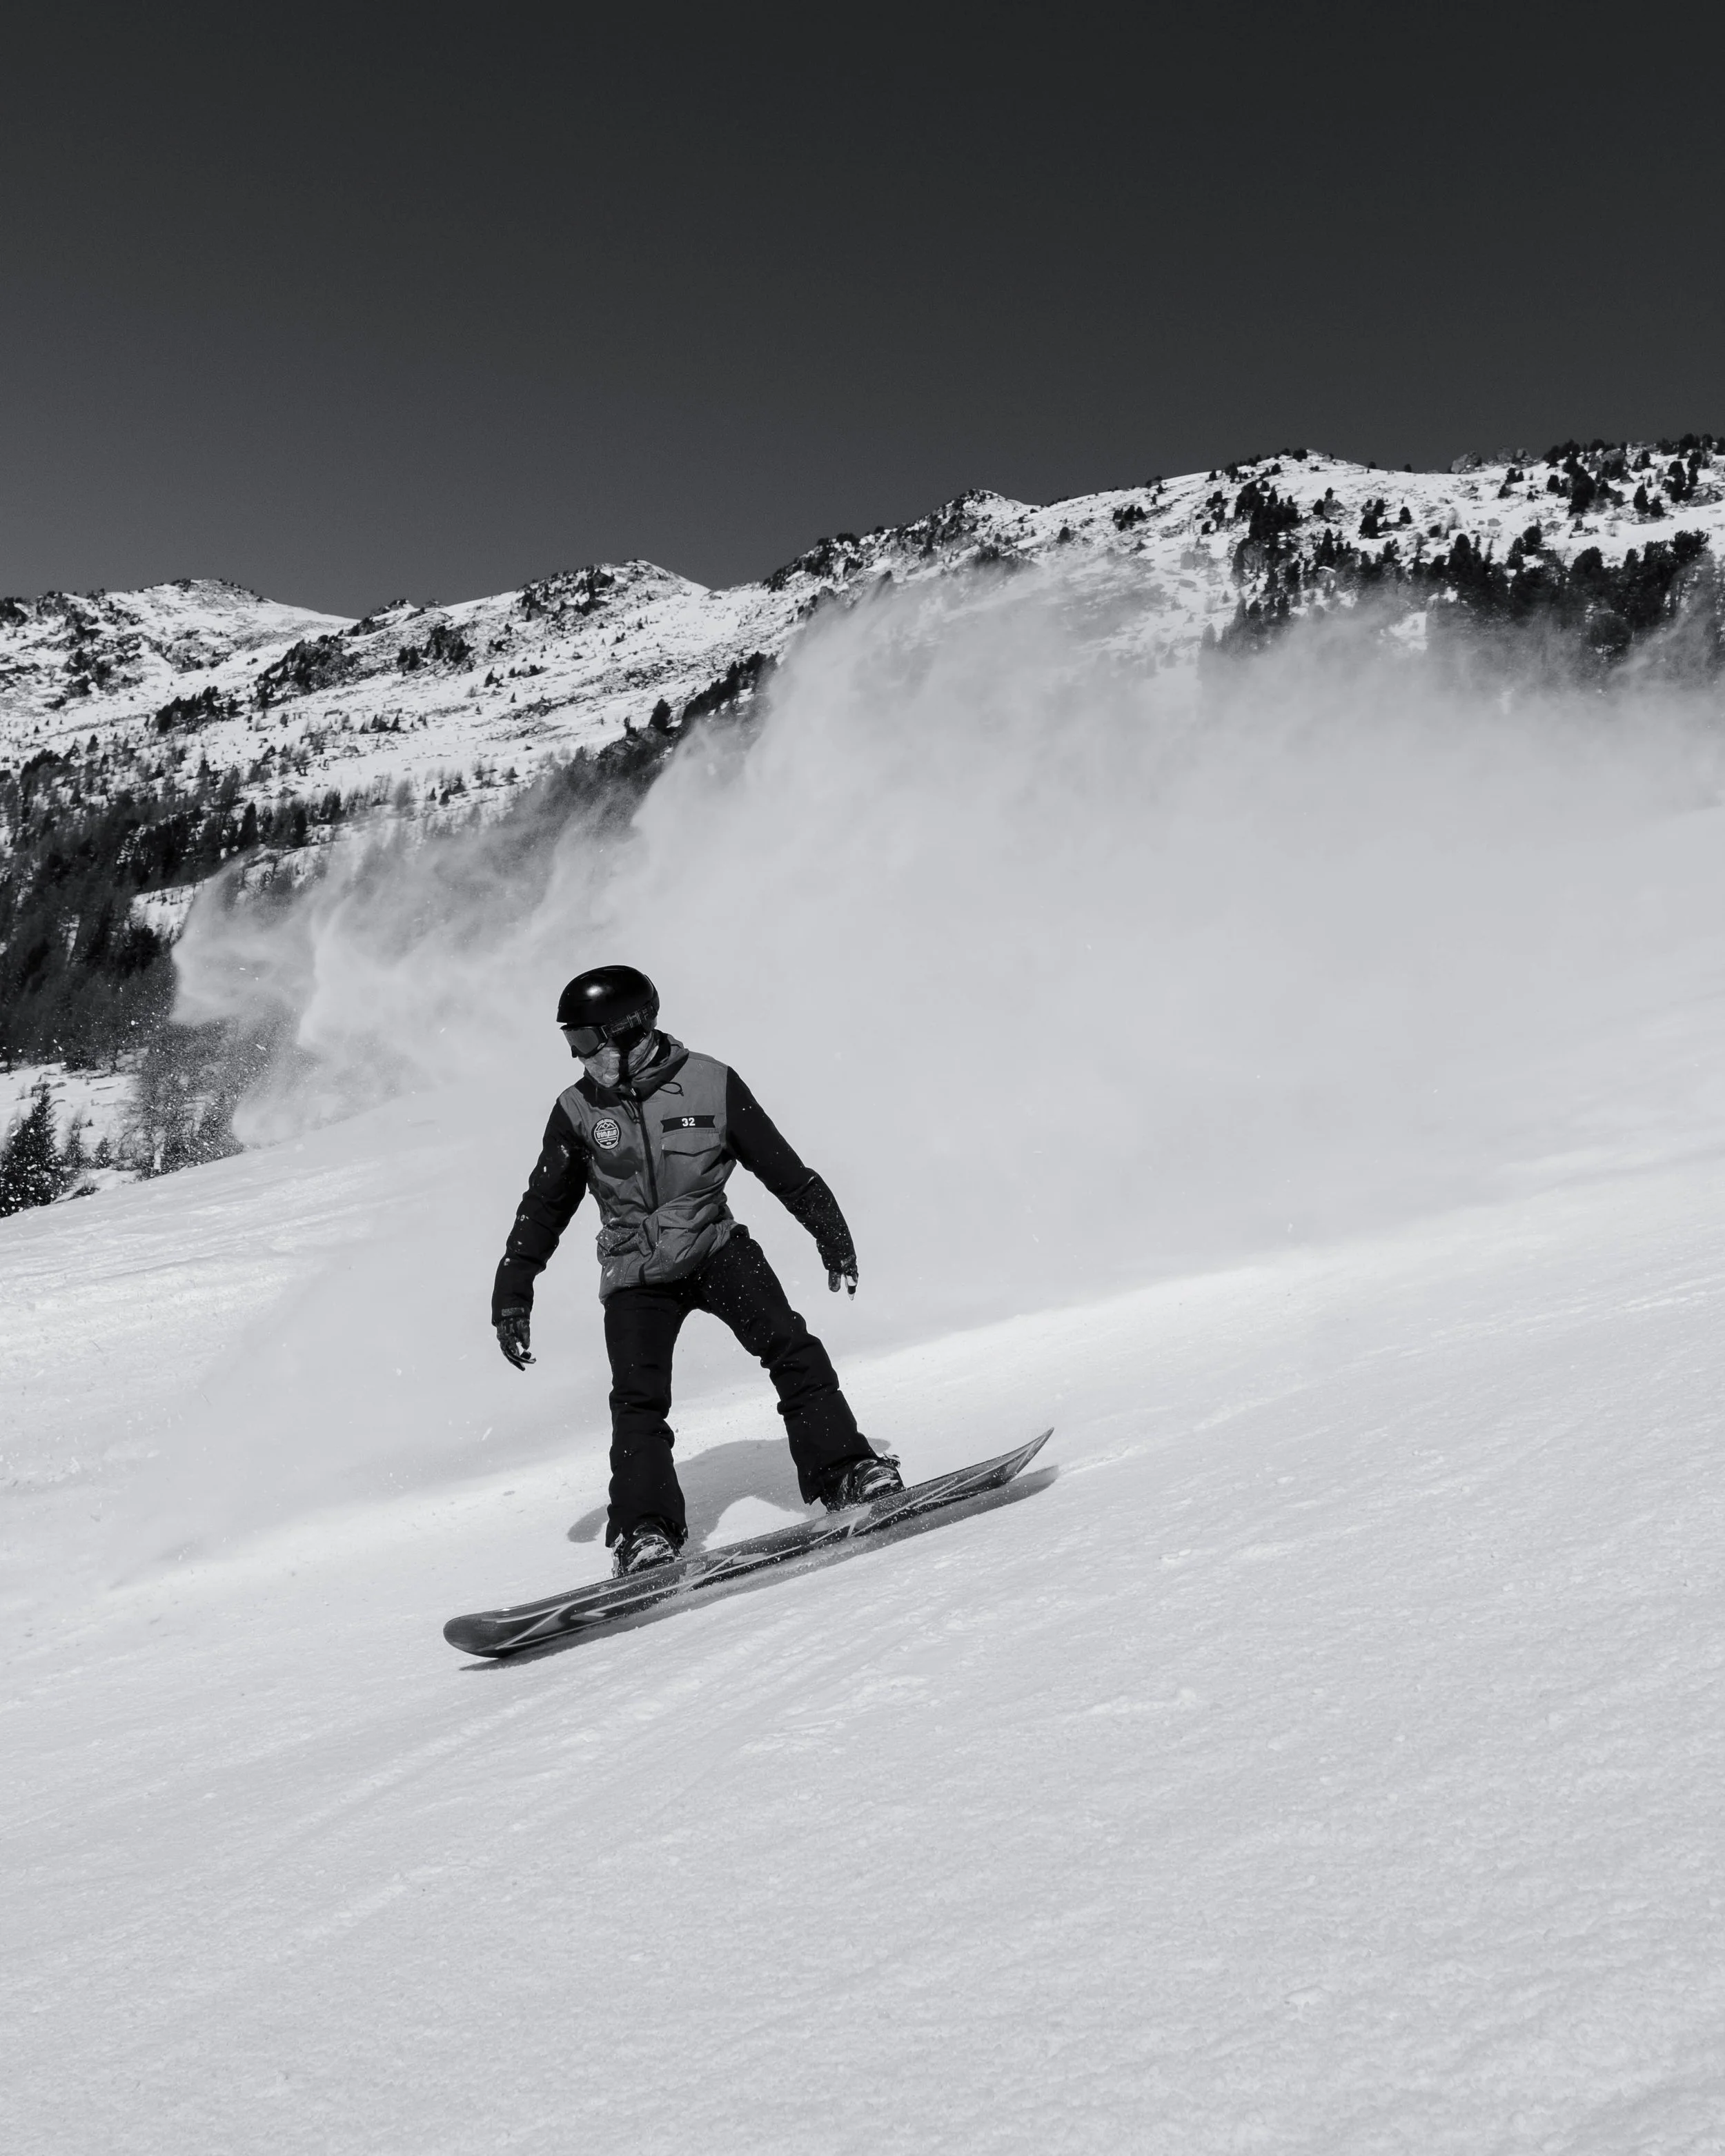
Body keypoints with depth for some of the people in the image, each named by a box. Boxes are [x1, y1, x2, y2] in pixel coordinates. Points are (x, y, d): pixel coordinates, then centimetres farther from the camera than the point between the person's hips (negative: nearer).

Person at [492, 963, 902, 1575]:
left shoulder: (711, 1085, -10)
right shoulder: (578, 1112, -4)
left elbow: (784, 1170, -1)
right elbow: (542, 1208, 6)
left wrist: (833, 1236, 3)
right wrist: (512, 1292, 5)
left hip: (717, 1248, -1)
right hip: (636, 1273, 1)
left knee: (789, 1346, -16)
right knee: (637, 1399, -13)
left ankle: (844, 1469, -9)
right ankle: (645, 1531, -6)